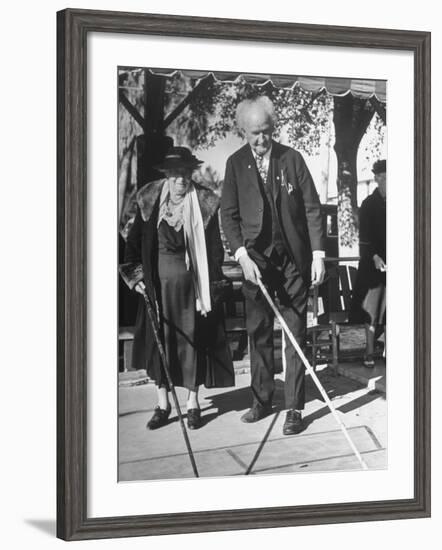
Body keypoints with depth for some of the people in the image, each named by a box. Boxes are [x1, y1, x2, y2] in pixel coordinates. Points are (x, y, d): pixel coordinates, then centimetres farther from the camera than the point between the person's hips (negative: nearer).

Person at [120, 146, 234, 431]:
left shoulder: (205, 203, -6)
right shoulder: (149, 200, 1)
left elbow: (215, 248, -4)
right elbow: (135, 240, 7)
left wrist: (212, 287, -7)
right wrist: (136, 275, -2)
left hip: (191, 281, -2)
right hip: (157, 281, 2)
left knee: (192, 340, 4)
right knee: (159, 339, 6)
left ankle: (193, 402, 18)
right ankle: (163, 403, 18)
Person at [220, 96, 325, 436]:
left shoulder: (292, 158, -1)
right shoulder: (236, 164, 2)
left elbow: (312, 208, -1)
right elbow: (229, 214, 2)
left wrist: (318, 254, -8)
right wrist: (242, 256, -11)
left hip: (293, 257, -1)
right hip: (255, 258, 2)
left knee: (295, 333, 1)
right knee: (258, 331, 7)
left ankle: (295, 408, 5)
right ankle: (262, 401, 19)